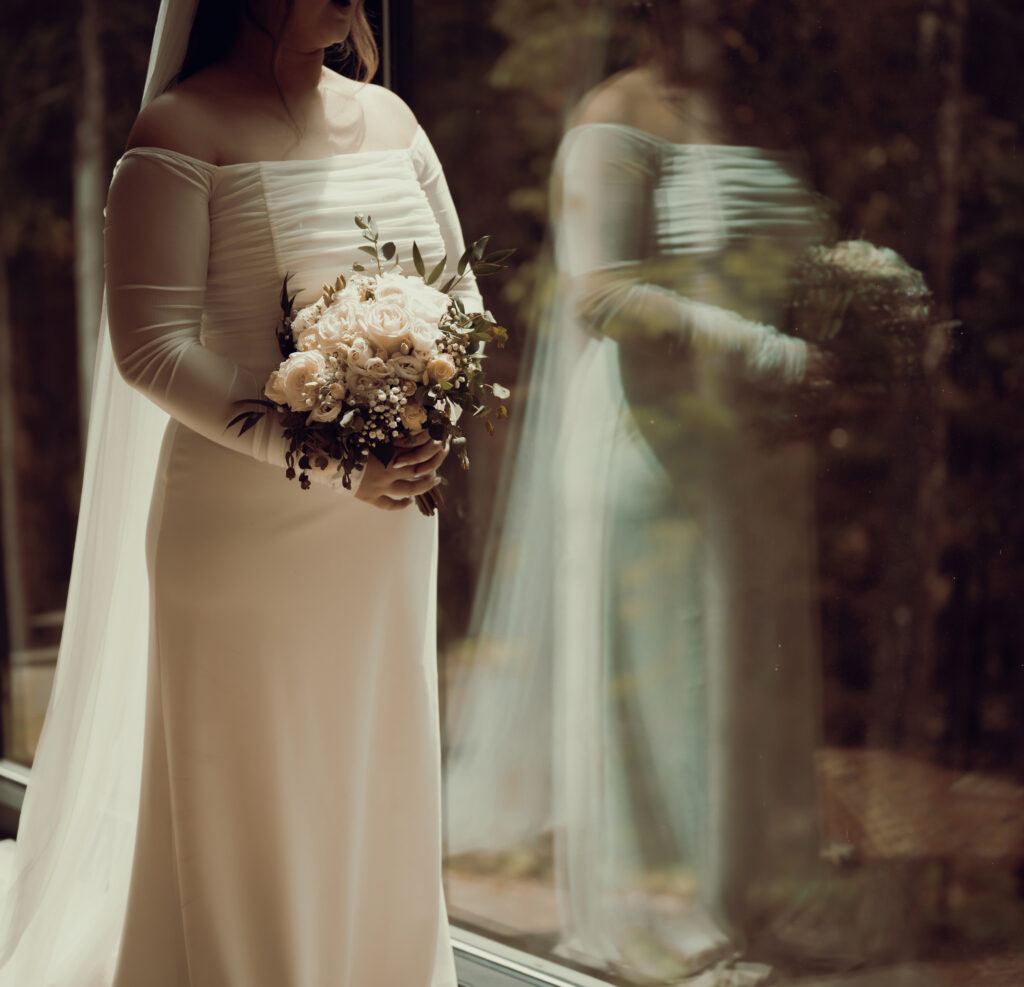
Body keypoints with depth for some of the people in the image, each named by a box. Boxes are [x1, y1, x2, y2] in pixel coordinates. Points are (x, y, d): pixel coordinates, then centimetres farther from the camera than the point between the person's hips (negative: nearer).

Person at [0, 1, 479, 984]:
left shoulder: (390, 118, 10)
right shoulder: (183, 129, -8)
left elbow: (460, 283, 16)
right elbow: (152, 344, -15)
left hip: (391, 523, 6)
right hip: (245, 524, -6)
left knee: (379, 790, 15)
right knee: (248, 802, 3)